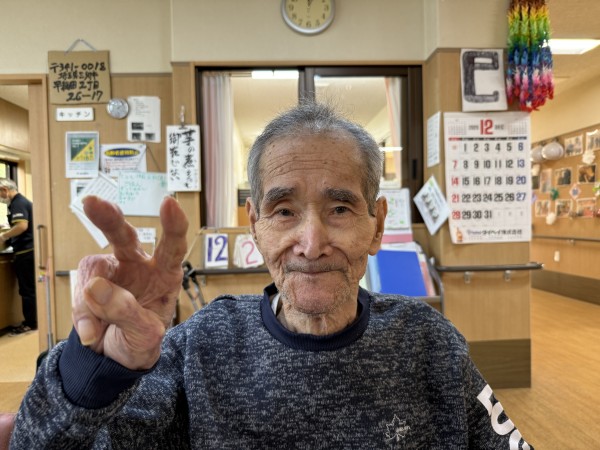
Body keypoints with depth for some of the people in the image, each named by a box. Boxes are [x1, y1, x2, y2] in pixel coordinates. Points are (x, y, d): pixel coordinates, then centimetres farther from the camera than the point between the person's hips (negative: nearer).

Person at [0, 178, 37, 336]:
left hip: (25, 252, -10)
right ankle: (33, 320, 21)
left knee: (27, 289, -3)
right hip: (29, 250, 10)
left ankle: (30, 323, 4)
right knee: (30, 288, 14)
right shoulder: (21, 201, 18)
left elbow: (22, 226, -26)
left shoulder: (18, 203, -13)